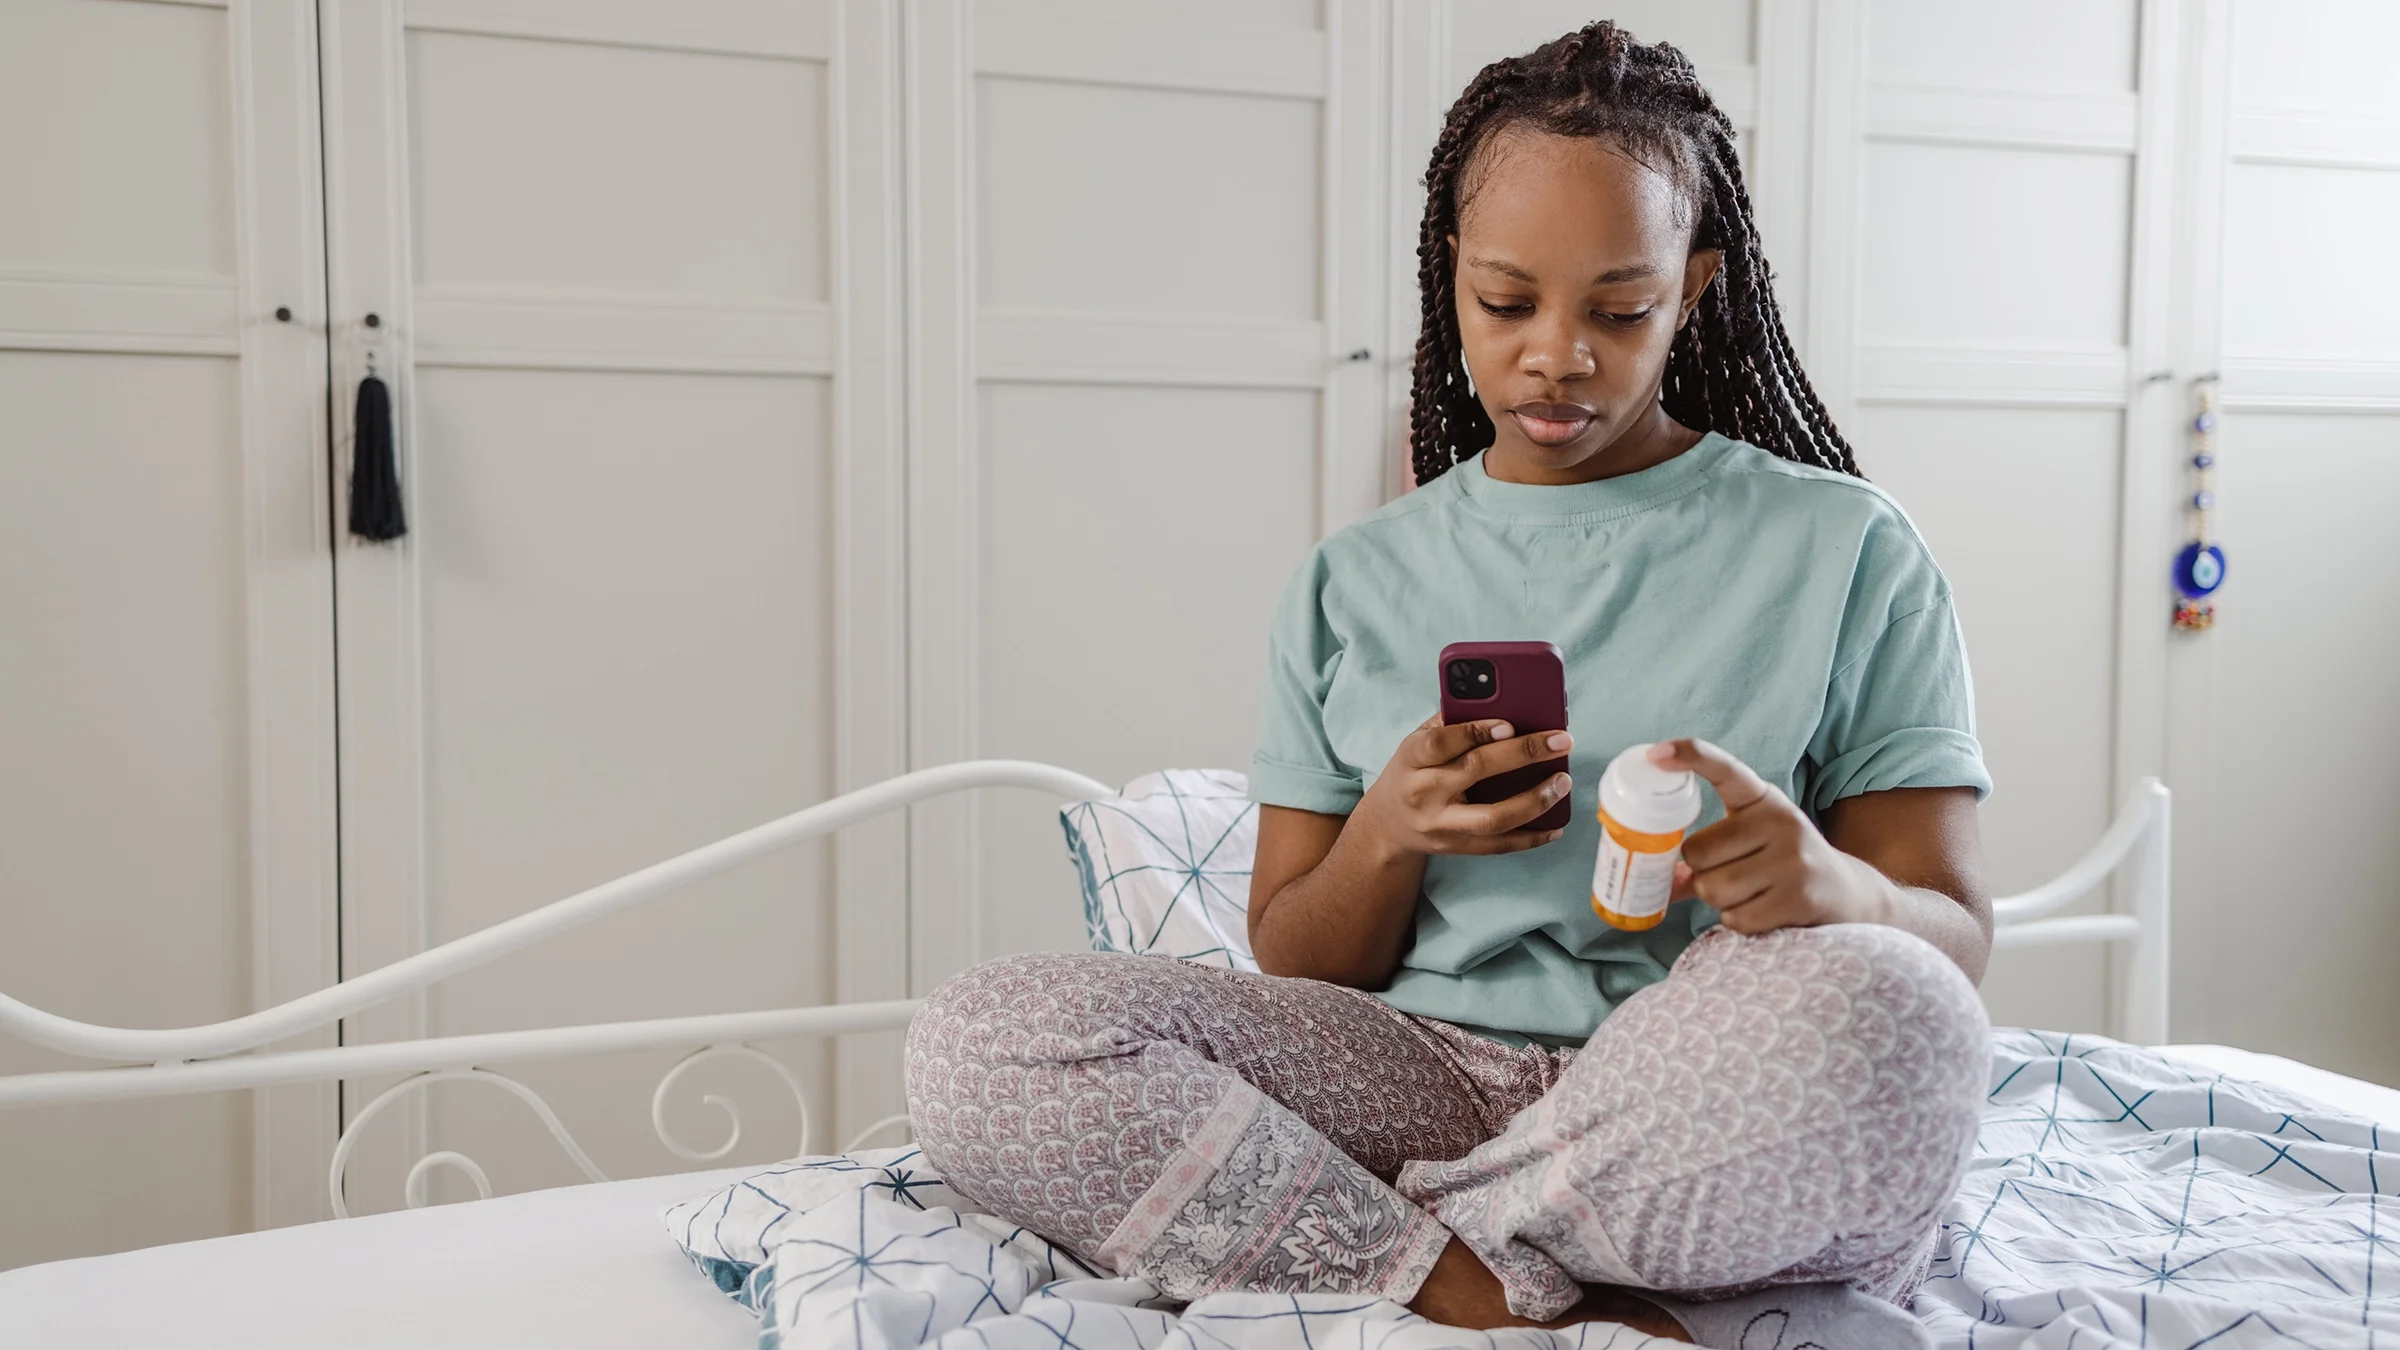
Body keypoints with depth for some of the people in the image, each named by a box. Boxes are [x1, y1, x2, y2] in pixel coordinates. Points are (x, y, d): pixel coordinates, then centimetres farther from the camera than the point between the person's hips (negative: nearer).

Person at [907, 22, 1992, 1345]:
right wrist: (1390, 837, -10)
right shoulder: (1354, 583, 13)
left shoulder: (1840, 550, 7)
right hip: (1430, 1078, 2)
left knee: (1868, 1006, -37)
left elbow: (1956, 932, 3)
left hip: (1716, 1132, -1)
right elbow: (1293, 973, 13)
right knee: (978, 1038, -20)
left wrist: (1832, 888, -21)